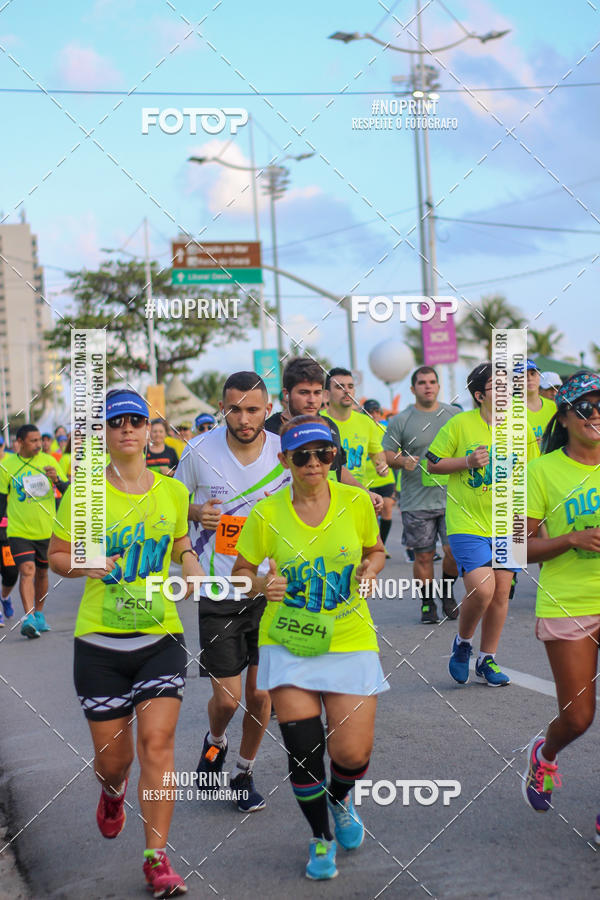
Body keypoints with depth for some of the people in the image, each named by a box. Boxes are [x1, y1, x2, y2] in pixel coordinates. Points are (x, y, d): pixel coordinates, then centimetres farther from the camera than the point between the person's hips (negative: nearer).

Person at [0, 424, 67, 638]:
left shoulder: (49, 461, 2)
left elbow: (68, 491, 3)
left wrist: (57, 480, -17)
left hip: (47, 530, 3)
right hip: (19, 530, -2)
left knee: (42, 572, 14)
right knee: (27, 570, -17)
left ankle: (39, 614, 31)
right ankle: (28, 619, -23)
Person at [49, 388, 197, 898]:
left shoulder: (173, 491, 4)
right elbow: (56, 556, 5)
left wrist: (192, 568, -3)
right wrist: (86, 565, -16)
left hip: (161, 634, 1)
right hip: (100, 639, -1)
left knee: (157, 741, -12)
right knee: (113, 757, 7)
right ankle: (113, 790, 46)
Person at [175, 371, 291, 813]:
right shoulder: (199, 451, -8)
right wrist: (196, 513, -13)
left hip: (269, 589, 1)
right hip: (218, 593, -1)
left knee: (260, 693, 6)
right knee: (227, 698, -3)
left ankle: (245, 772, 29)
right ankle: (216, 741, 32)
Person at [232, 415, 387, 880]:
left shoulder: (355, 501, -4)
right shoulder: (267, 514, -7)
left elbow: (376, 550, 13)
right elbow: (242, 570, 5)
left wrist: (370, 569, -9)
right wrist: (263, 584, -17)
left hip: (350, 640, 1)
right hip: (289, 643, 0)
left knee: (353, 754, -4)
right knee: (303, 750, -3)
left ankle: (340, 799, 35)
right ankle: (321, 837, 26)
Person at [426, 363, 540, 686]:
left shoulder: (521, 427, 3)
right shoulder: (460, 424, -7)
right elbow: (433, 464, 0)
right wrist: (466, 461, -14)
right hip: (467, 523, -4)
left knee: (501, 592, 6)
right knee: (481, 588, -16)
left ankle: (487, 659, 24)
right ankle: (462, 642, 13)